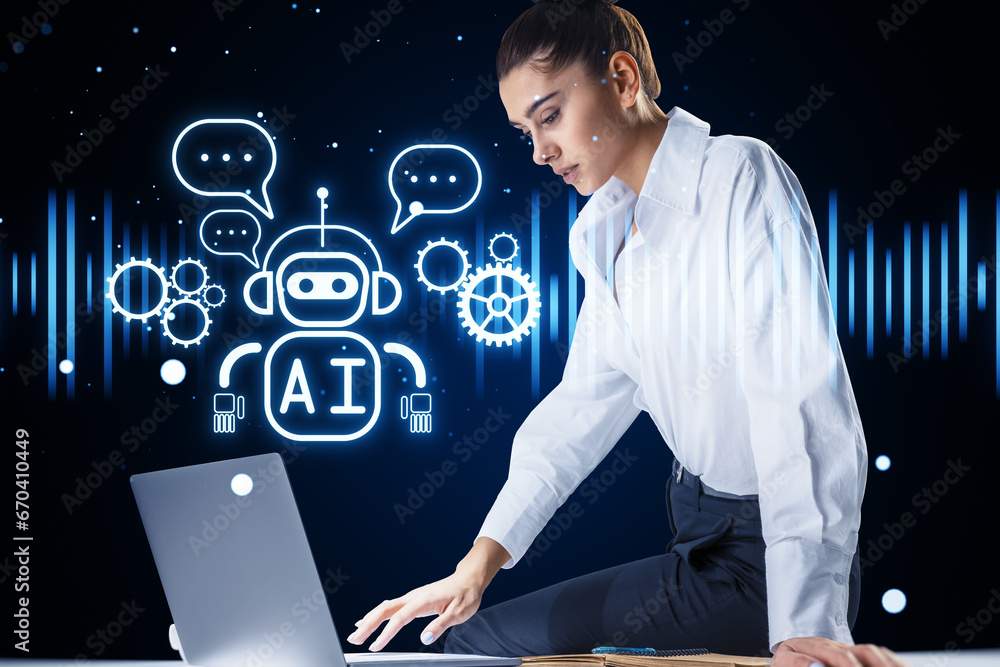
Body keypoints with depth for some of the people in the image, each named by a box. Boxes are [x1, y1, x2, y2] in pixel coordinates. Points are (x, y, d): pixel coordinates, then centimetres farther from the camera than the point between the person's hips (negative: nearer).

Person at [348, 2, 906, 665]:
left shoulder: (742, 179, -17)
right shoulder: (604, 230, 8)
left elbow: (801, 402, -26)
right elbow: (588, 399, 7)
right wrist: (482, 560, -3)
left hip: (771, 556, -7)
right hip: (698, 516, 7)